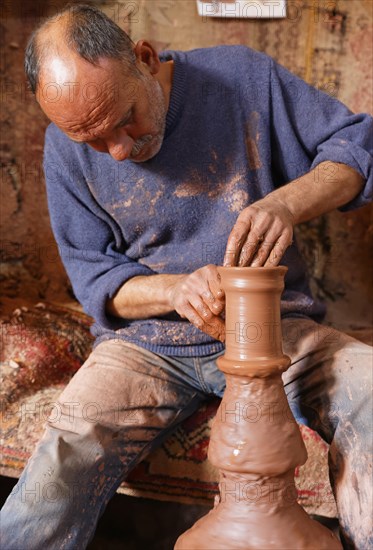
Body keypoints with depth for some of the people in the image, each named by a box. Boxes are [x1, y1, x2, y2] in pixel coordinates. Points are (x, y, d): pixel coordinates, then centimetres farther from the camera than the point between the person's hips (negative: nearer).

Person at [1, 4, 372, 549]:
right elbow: (95, 278, 0)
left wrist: (287, 202, -23)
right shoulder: (68, 146, -3)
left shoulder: (242, 76, -6)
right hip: (147, 340, 0)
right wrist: (177, 289, -22)